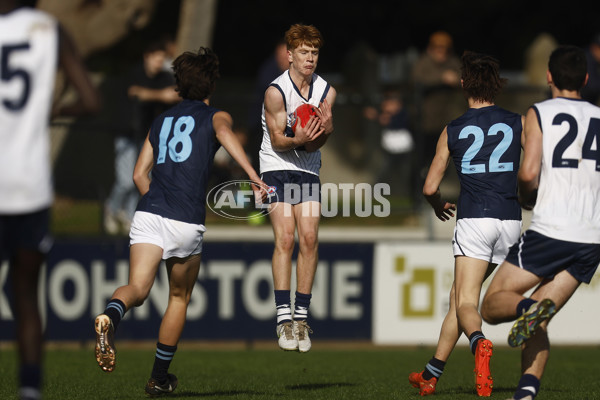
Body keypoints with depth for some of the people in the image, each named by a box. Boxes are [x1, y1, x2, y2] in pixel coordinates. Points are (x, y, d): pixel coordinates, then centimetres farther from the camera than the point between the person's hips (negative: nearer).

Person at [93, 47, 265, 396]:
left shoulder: (161, 121, 24)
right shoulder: (216, 116, 11)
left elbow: (140, 174, 22)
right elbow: (225, 133, -14)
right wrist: (253, 175, -26)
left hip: (149, 212, 3)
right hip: (187, 221, -3)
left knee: (137, 289, -11)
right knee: (179, 298, 18)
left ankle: (110, 318, -47)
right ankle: (159, 377, 25)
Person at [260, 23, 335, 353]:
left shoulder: (326, 91, 0)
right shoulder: (276, 91, -14)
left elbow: (315, 145, -5)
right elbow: (277, 140, -11)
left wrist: (321, 131, -27)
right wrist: (299, 139, -31)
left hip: (308, 170, 4)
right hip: (277, 169, -4)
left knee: (309, 238, -7)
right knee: (285, 238, -15)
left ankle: (301, 316, 0)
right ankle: (283, 317, -16)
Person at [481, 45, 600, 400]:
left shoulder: (539, 114, 0)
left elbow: (528, 174, -10)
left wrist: (527, 198, 10)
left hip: (550, 231, -5)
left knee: (493, 304, 4)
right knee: (538, 323, 11)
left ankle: (528, 308, -28)